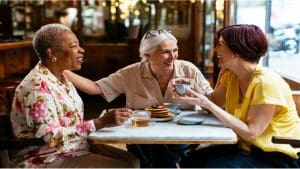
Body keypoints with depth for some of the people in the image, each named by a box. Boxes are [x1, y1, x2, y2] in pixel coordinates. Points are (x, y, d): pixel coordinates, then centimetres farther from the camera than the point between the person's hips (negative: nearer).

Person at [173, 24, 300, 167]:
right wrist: (189, 90, -11)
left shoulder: (267, 82, -24)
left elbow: (250, 133, -26)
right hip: (246, 147, 7)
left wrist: (207, 104, -27)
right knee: (191, 160, -2)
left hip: (276, 157, -7)